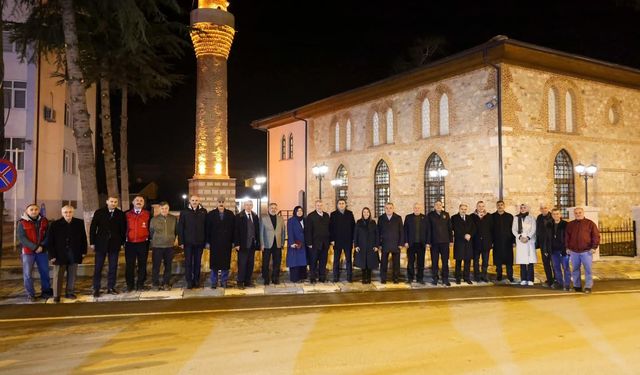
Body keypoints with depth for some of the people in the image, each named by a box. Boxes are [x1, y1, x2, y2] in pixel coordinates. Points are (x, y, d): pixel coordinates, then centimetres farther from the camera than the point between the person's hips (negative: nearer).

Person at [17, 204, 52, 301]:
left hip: (42, 251, 3)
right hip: (28, 251, -3)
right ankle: (30, 294, 13)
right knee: (27, 274, 2)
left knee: (45, 272, 10)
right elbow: (22, 238, -11)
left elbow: (48, 235, 2)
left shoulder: (44, 221, 4)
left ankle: (46, 291, 24)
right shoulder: (22, 223, -4)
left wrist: (42, 246, -14)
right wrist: (35, 247, -18)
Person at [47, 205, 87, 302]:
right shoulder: (55, 224, -6)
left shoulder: (79, 223, 1)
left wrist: (83, 251, 5)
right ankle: (56, 295, 11)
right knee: (58, 276, 3)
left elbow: (83, 237, 8)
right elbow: (51, 241, -4)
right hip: (60, 254, -2)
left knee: (72, 275, 9)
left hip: (74, 254, 2)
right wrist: (52, 255, -8)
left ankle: (70, 293, 21)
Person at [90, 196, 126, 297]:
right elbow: (92, 228, 1)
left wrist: (122, 242, 1)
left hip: (115, 244, 1)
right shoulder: (99, 212, 0)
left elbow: (123, 229, 6)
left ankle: (111, 287, 16)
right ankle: (96, 289, 9)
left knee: (113, 267, 6)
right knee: (98, 268, 2)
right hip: (101, 244, -1)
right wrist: (92, 242, -3)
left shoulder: (120, 214, 2)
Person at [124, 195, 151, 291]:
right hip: (130, 243, 0)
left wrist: (148, 238, 1)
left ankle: (140, 284, 16)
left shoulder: (147, 214, 3)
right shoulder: (127, 214, 4)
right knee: (129, 265, 3)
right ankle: (130, 284, 14)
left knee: (142, 264, 5)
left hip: (143, 244, 0)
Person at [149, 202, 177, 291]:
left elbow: (176, 231, 14)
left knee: (168, 266, 7)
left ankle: (166, 283, 18)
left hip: (170, 246, 2)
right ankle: (155, 283, 15)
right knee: (156, 266, 2)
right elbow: (151, 232, 7)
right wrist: (155, 240, 9)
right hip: (157, 246, -1)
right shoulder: (154, 219, -2)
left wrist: (173, 240, 10)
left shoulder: (174, 219, 3)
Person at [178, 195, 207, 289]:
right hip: (188, 242, -1)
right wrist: (181, 241, -6)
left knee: (198, 262, 7)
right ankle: (189, 281, 11)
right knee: (188, 262, 3)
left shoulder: (203, 211, 3)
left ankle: (196, 281, 17)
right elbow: (180, 227, 0)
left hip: (199, 242, 1)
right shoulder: (184, 212, 2)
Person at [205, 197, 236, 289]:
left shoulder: (230, 214, 4)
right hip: (214, 243, -1)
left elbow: (233, 228, 3)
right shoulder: (211, 214, 3)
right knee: (214, 263, 3)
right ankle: (214, 282, 12)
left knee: (225, 263, 4)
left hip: (227, 243, 1)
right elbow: (208, 229, 1)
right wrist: (208, 242, -3)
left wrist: (233, 241, -1)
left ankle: (224, 281, 14)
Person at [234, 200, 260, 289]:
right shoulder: (239, 217, -2)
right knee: (242, 264, -2)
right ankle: (240, 282, 5)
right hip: (243, 244, -4)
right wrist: (237, 244, -11)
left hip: (252, 244, 4)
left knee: (250, 264, 7)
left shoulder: (255, 217, 10)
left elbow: (257, 231, 11)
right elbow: (236, 231, -5)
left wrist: (258, 243, 5)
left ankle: (248, 281, 15)